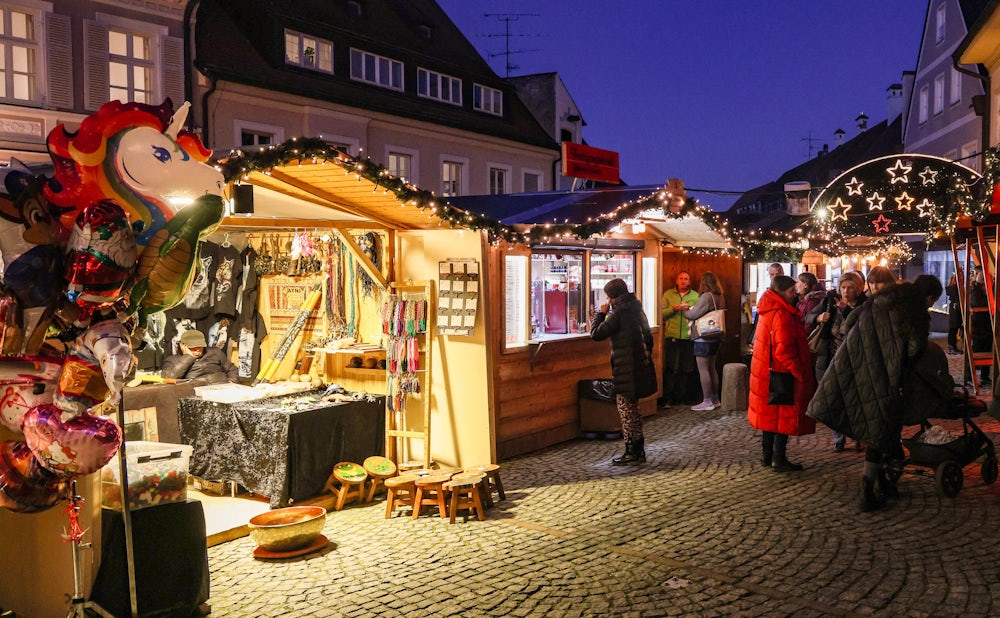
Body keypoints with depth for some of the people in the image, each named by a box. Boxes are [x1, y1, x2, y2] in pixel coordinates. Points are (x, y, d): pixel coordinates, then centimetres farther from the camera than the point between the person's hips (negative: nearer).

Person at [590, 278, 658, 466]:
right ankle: (638, 450, 21)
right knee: (632, 408, 16)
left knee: (625, 408, -2)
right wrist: (647, 354, 25)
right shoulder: (637, 309, 11)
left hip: (625, 369, -9)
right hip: (641, 365, 9)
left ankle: (631, 453, 1)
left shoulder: (618, 313, -15)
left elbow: (596, 334, -13)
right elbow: (648, 337, 18)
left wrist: (601, 313, 0)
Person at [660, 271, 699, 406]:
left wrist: (690, 309, -15)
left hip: (688, 337, 1)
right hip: (672, 336, -1)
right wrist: (673, 309, -15)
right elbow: (661, 313, 0)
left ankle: (682, 397, 13)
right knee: (670, 368, -2)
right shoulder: (668, 294, 8)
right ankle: (668, 399, 3)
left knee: (686, 369, 4)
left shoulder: (695, 295, 11)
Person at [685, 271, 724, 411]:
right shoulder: (720, 297, 9)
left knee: (703, 369, -3)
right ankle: (715, 399, 22)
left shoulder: (706, 297, -17)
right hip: (715, 338, 9)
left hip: (703, 338, -9)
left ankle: (707, 401, -2)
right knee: (711, 368, 16)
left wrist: (684, 311, 2)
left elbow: (692, 314, -19)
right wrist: (690, 310, 16)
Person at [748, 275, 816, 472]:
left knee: (770, 414, 17)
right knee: (784, 416, 0)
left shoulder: (768, 310, 10)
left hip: (766, 372, 10)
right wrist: (799, 372, -18)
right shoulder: (782, 314, -21)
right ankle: (779, 459, 4)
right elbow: (784, 349, -25)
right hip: (781, 374, -9)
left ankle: (767, 455, 25)